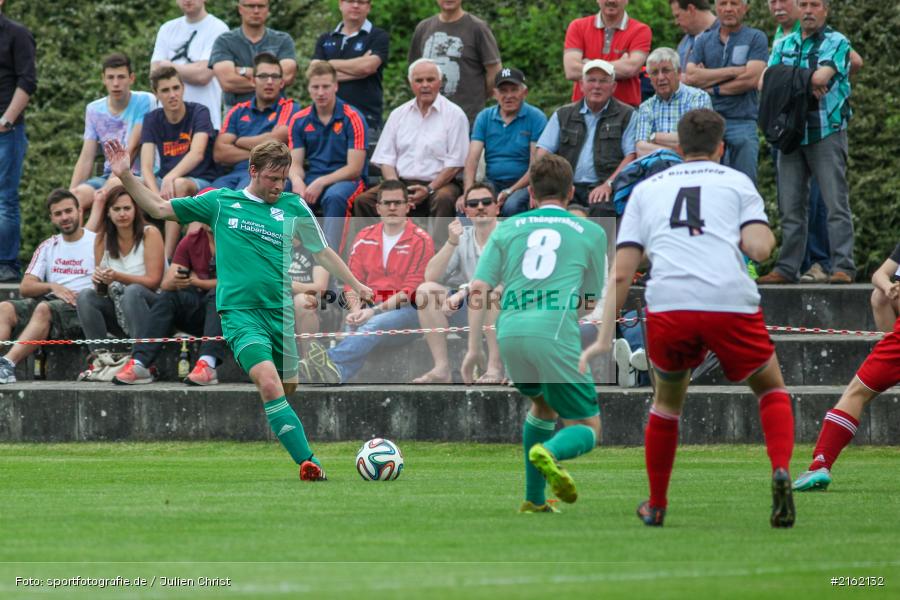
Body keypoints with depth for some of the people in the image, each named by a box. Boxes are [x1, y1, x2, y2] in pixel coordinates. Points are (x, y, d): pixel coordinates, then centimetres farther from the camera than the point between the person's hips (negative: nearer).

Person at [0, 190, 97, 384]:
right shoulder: (48, 247, 23)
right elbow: (25, 287, 14)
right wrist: (53, 287, -5)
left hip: (80, 305, -5)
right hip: (50, 300, 5)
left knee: (44, 309, -37)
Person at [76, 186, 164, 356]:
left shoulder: (149, 234, -5)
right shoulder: (103, 238, 8)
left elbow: (153, 281, -11)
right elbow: (101, 291, 10)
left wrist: (118, 277, -25)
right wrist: (99, 280, -15)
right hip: (118, 313, 4)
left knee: (132, 292, -34)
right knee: (85, 296, -20)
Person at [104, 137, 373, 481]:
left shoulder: (293, 207, 10)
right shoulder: (221, 203, 7)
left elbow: (322, 252, 21)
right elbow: (159, 208, 11)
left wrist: (356, 286, 20)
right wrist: (126, 177, 1)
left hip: (281, 311, 4)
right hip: (240, 312, -4)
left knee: (289, 387, 6)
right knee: (270, 383, -22)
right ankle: (309, 463, -29)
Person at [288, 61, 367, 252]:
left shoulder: (352, 118, -4)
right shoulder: (299, 121, 10)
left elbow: (354, 168, -8)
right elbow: (295, 164, 7)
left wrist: (321, 183, -20)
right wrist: (298, 181, -18)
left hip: (347, 179, -4)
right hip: (312, 178, 4)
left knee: (334, 197, -40)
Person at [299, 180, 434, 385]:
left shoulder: (421, 241, 1)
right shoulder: (364, 238, 16)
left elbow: (411, 291, -7)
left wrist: (374, 311, -18)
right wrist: (356, 311, -10)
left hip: (404, 311, -6)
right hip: (368, 311, 6)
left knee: (373, 327, -38)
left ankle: (330, 360, -63)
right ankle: (335, 373, -59)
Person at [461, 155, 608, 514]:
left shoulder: (507, 228, 17)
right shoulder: (591, 232, 13)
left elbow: (478, 290, 7)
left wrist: (473, 349, 7)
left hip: (510, 335, 4)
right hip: (556, 335, -4)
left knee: (544, 404, 30)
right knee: (588, 428, 6)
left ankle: (533, 501, 27)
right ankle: (548, 453, -29)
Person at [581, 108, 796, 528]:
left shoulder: (647, 189, 23)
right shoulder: (737, 182, 17)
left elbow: (621, 273, 14)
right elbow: (759, 248, 1)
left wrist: (604, 339, 14)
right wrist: (768, 237, 25)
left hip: (667, 306, 1)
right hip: (732, 303, -1)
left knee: (667, 401, 27)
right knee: (771, 389, 21)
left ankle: (656, 507, 31)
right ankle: (780, 471, -4)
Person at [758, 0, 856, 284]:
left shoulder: (837, 43, 2)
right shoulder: (783, 45, 17)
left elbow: (821, 76, -16)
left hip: (827, 132, -5)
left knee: (836, 203, -8)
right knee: (790, 206, 5)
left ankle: (843, 267, -9)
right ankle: (787, 268, 9)